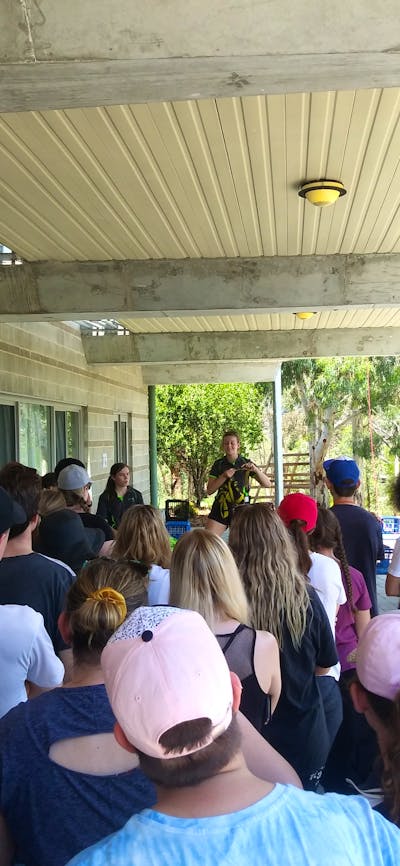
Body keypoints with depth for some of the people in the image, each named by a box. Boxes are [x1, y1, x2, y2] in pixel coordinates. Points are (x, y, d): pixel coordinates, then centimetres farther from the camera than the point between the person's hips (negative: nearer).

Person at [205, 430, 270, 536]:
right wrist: (224, 476, -15)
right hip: (221, 509, 1)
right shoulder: (218, 464, 2)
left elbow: (267, 484, -4)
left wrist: (255, 469, -21)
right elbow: (209, 491, -2)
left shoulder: (246, 463, 0)